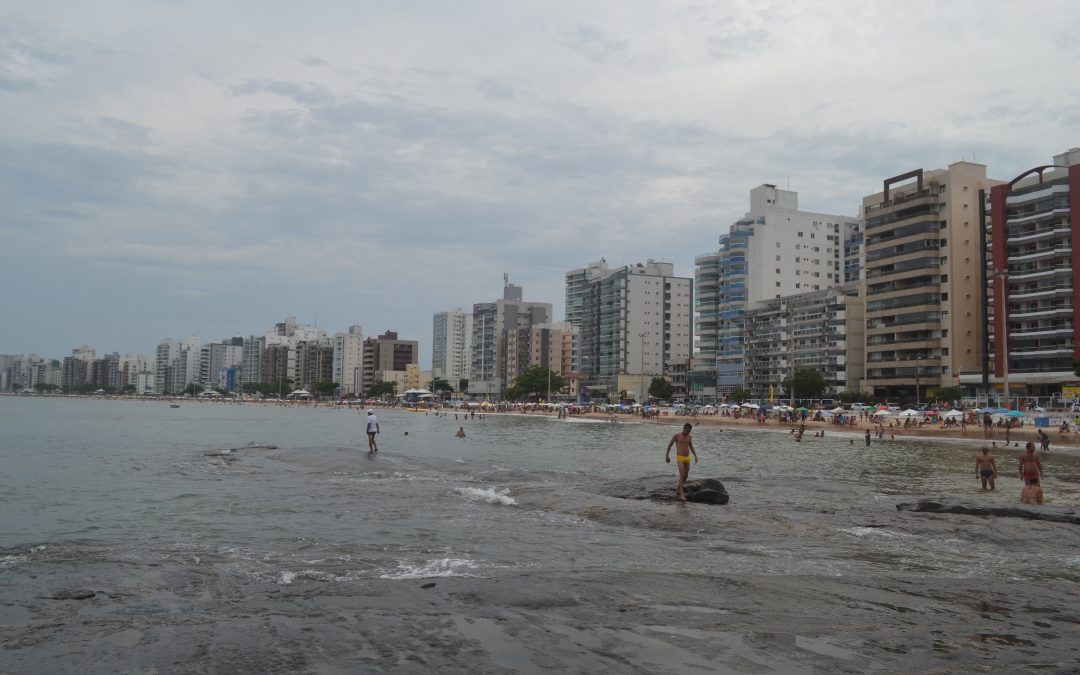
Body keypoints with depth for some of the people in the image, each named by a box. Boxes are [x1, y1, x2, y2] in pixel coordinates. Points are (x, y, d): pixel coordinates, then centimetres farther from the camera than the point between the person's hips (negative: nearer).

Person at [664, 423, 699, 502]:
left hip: (687, 458, 6)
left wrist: (695, 456, 8)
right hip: (680, 458, -6)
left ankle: (678, 489, 36)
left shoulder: (689, 437, 10)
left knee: (686, 475, 13)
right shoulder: (676, 436, -6)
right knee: (682, 475, -18)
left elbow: (691, 447, 20)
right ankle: (682, 495, -22)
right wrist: (666, 456, -1)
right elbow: (669, 445, 1)